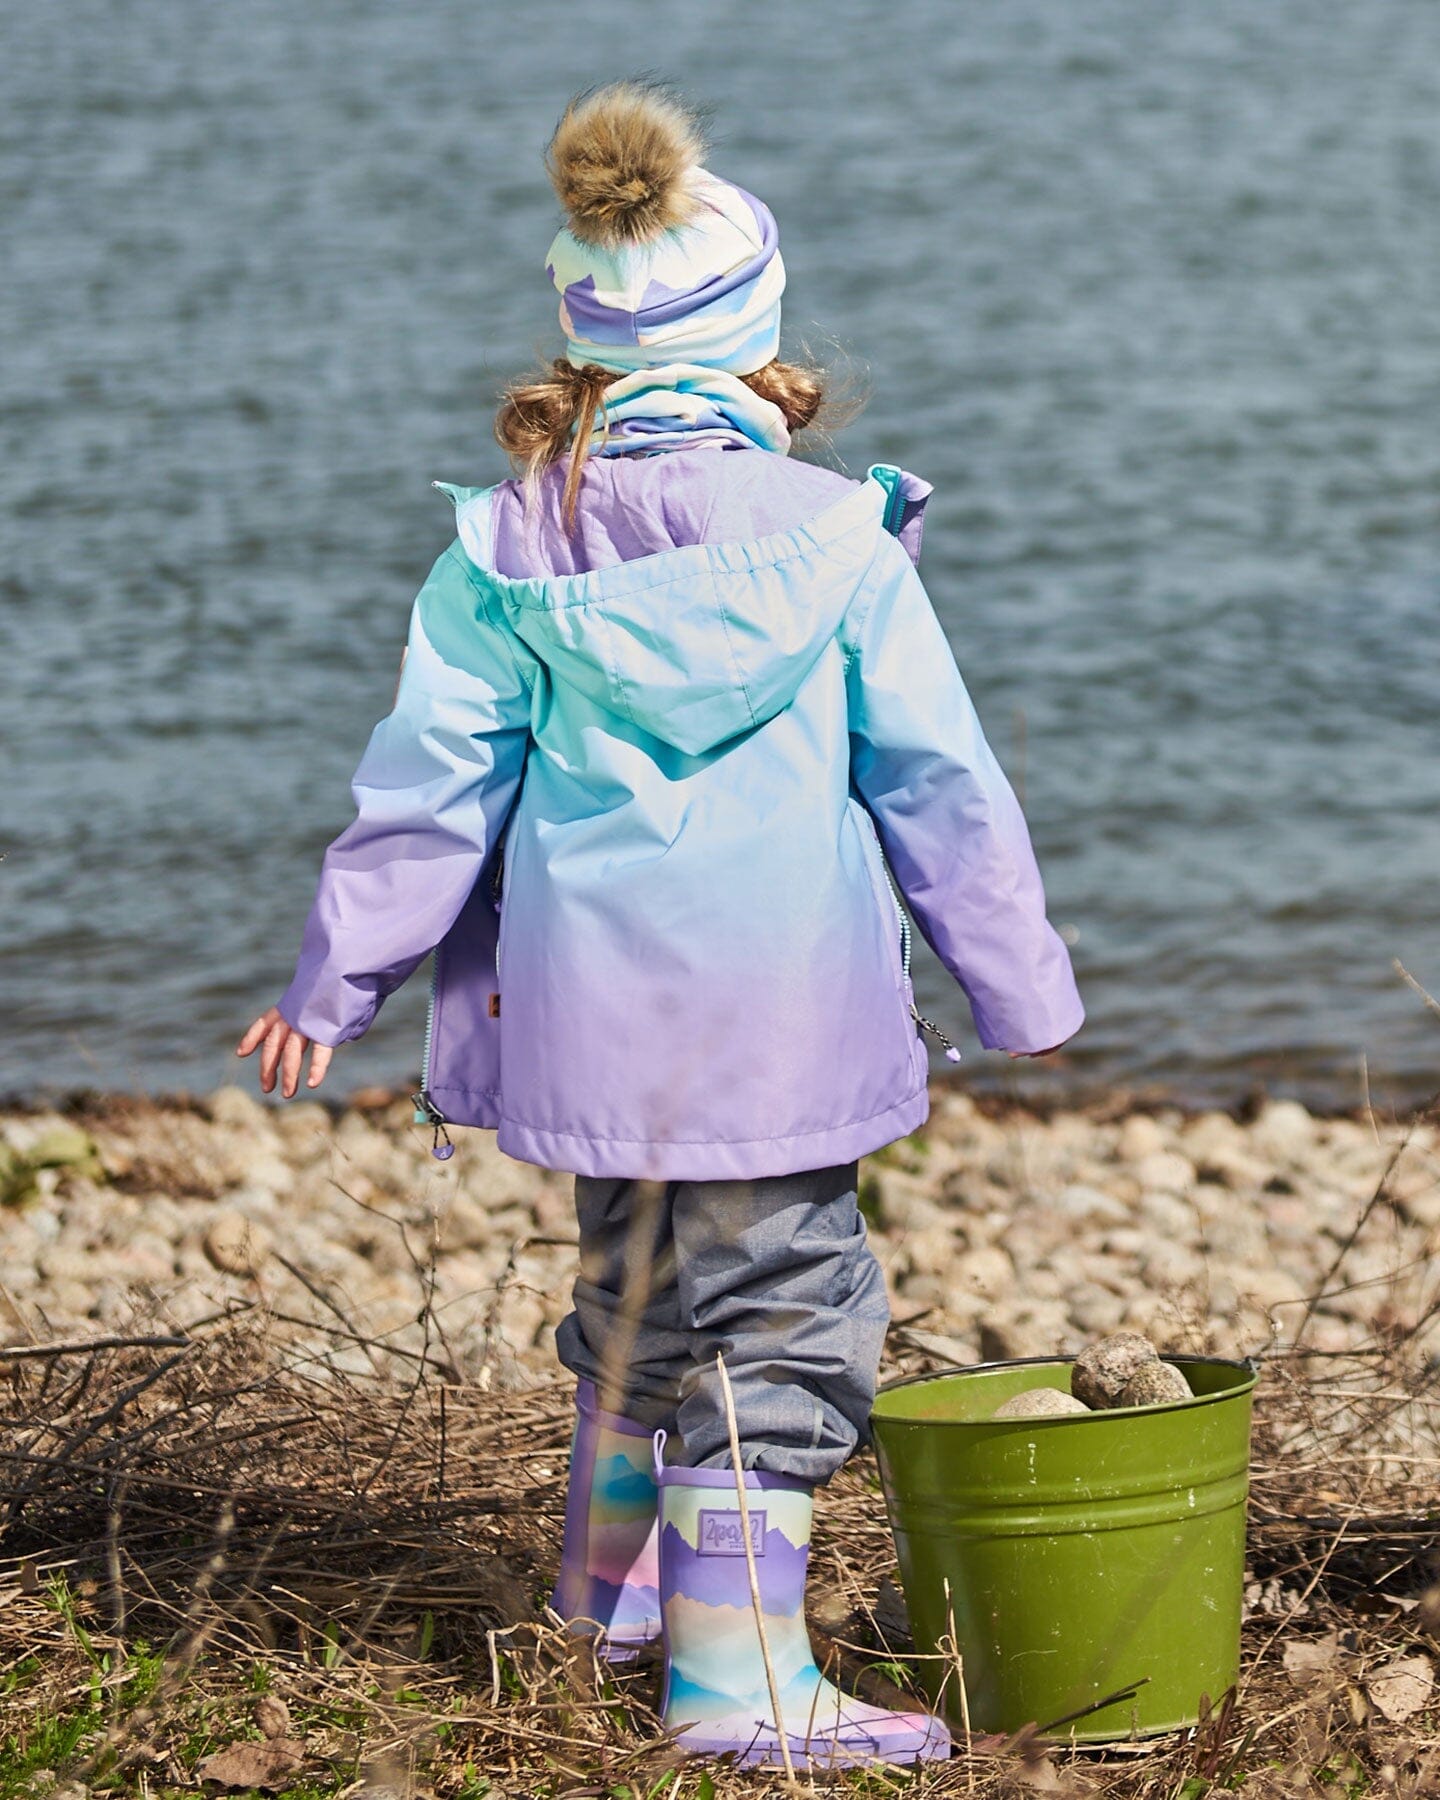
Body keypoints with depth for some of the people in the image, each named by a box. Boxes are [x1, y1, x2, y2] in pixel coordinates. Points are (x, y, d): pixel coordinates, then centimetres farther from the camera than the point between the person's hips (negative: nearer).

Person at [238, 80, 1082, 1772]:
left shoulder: (506, 550, -2)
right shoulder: (838, 541, -7)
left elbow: (427, 778, 0)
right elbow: (938, 782, -2)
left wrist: (334, 981, 9)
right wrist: (1019, 984, 8)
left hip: (588, 1001, 4)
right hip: (780, 1013, -4)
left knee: (636, 1279, 24)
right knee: (780, 1317, 3)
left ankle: (614, 1572, 41)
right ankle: (737, 1672, -1)